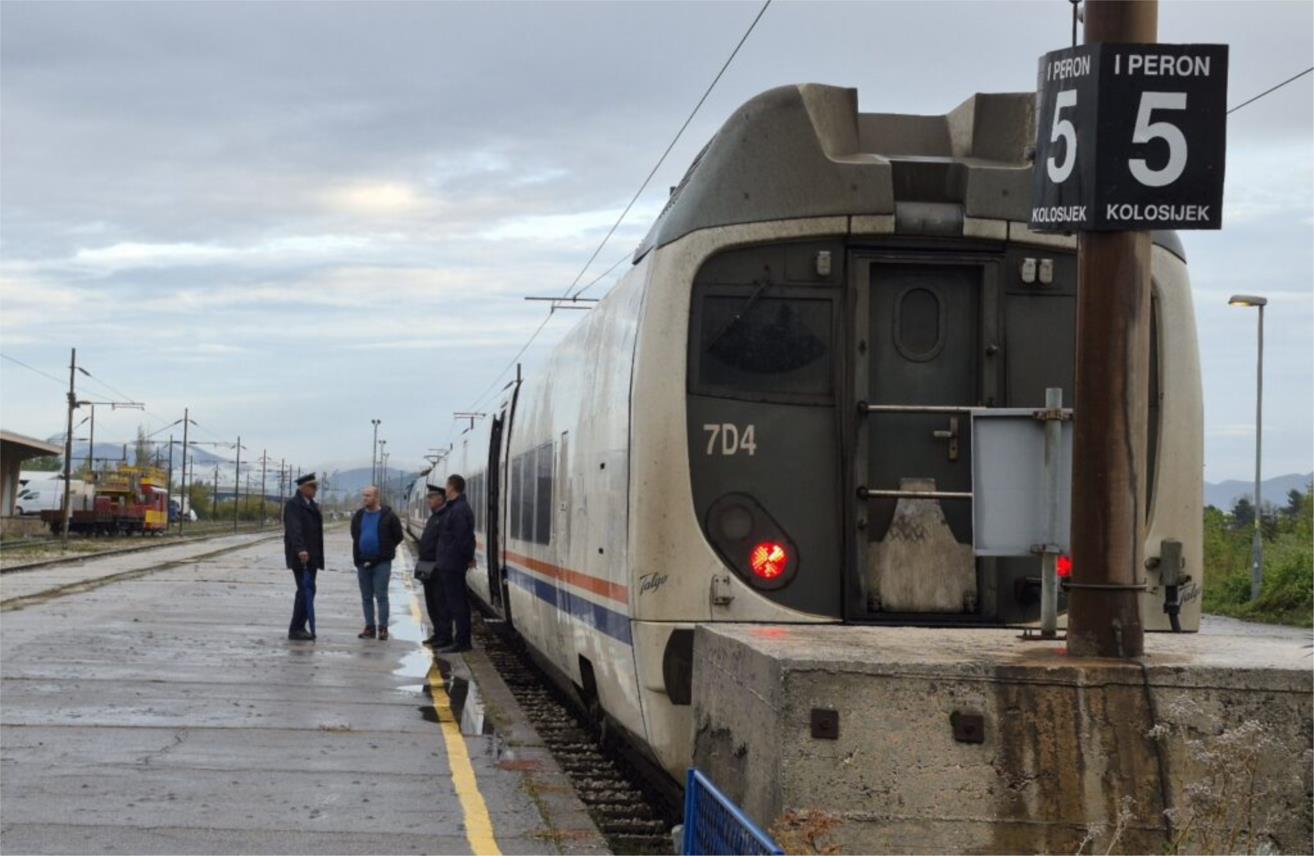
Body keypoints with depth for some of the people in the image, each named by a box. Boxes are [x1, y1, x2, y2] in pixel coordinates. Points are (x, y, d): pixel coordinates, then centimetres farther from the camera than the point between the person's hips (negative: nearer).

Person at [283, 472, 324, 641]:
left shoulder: (313, 506, 18)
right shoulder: (293, 504, -9)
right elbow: (294, 529, -23)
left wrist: (318, 557, 13)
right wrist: (300, 550, -35)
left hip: (311, 556, 8)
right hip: (300, 556, -8)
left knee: (307, 591, 7)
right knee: (306, 590, -11)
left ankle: (299, 628, 12)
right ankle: (295, 629, -8)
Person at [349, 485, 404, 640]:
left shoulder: (388, 516, -6)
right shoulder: (358, 516, 8)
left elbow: (398, 536, 1)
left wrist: (386, 550, 1)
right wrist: (357, 557, 12)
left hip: (382, 563, -5)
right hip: (363, 562, 5)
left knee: (381, 596, -6)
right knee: (366, 597, 9)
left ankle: (383, 628, -4)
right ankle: (369, 627, 15)